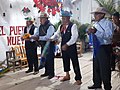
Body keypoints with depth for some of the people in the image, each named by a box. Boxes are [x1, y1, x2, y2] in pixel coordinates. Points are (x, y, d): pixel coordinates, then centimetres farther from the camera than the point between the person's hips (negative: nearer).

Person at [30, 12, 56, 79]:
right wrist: (31, 37, -4)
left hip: (49, 45, -8)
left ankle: (51, 73, 11)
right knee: (44, 59, 15)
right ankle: (47, 72, 29)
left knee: (49, 59, -3)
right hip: (43, 45, 8)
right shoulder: (41, 26, 10)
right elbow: (36, 34, 14)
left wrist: (38, 38, -29)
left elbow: (48, 37, -25)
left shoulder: (50, 26, -16)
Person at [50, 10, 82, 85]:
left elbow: (74, 37, -19)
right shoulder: (61, 26, 10)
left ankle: (78, 79, 9)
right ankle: (67, 76, 35)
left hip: (71, 47, -7)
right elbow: (57, 34, 11)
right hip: (63, 46, 7)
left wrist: (67, 44, -23)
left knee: (75, 63, -2)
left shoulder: (73, 26, -11)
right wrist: (51, 38, -10)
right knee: (65, 61, 17)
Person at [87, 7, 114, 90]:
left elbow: (109, 36, -26)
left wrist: (96, 32, -30)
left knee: (105, 68, 0)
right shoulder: (96, 24, 13)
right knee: (96, 67, 17)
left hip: (105, 48, -8)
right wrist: (91, 32, 0)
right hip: (96, 48, 8)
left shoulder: (108, 23, -12)